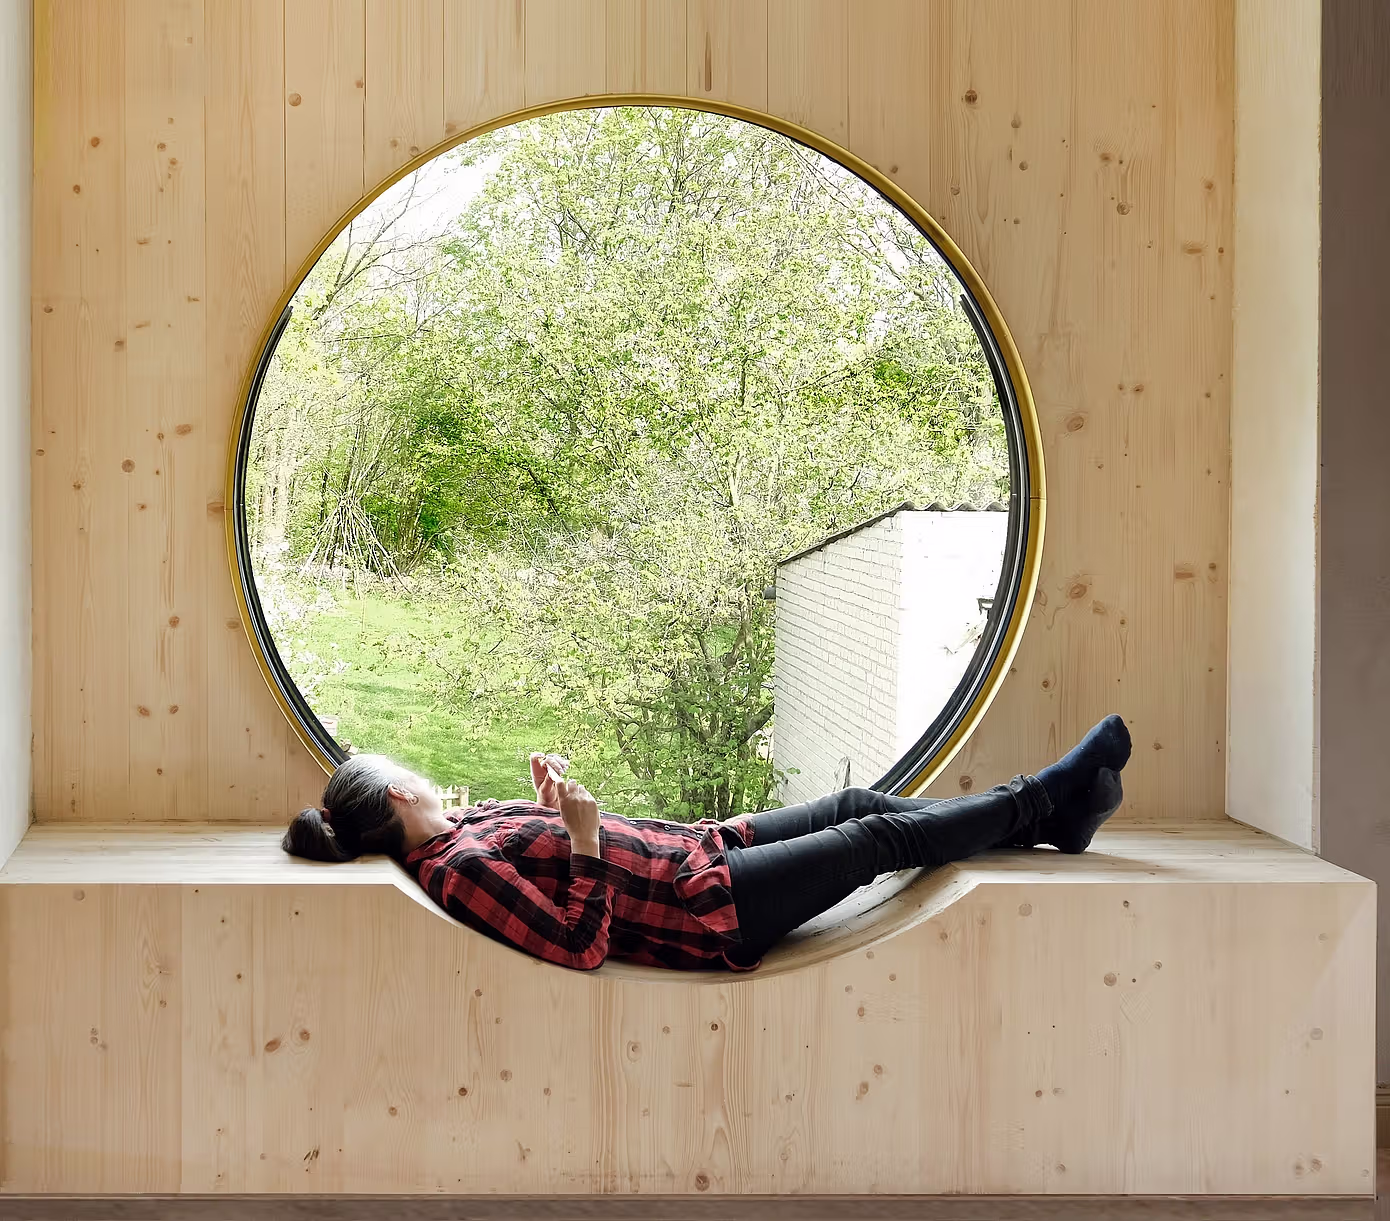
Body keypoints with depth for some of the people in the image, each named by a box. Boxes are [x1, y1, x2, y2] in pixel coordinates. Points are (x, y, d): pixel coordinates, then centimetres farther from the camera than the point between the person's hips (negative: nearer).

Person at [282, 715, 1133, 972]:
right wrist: (582, 837, -29)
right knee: (879, 838, -2)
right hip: (708, 911, -9)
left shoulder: (460, 829, 6)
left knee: (858, 805, 11)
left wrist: (550, 807, 8)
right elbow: (583, 946, -26)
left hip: (693, 853, 9)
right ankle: (1042, 800, 18)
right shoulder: (459, 871, -23)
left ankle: (1051, 815, 22)